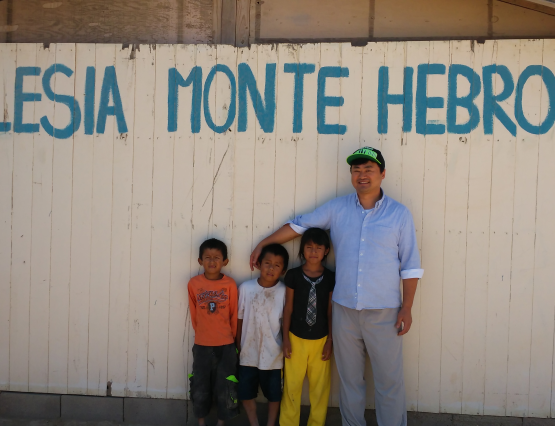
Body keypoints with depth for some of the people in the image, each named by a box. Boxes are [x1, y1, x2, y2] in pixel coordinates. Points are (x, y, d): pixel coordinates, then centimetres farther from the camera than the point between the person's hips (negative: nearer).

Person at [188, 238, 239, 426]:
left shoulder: (230, 284, -9)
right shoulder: (193, 284, -6)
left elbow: (234, 314, 1)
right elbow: (194, 314, 5)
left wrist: (231, 337, 8)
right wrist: (202, 332, 11)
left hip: (226, 346, -1)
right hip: (201, 346, 1)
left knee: (225, 388, 7)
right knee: (200, 387, 11)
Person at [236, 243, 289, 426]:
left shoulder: (284, 292, -12)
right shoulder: (245, 288, -7)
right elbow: (239, 319, 1)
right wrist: (238, 346, 5)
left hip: (273, 354, -1)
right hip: (248, 352, 2)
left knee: (274, 394, 14)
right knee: (246, 393, 13)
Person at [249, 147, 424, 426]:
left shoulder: (399, 214, 0)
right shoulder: (337, 209, 5)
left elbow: (410, 266, 0)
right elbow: (299, 225, 14)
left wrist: (407, 307, -4)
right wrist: (263, 244, 14)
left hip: (384, 313, -2)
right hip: (344, 309, 2)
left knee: (389, 382, 4)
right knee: (349, 379, 14)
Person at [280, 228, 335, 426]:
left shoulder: (330, 278, -2)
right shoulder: (293, 275, -4)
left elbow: (331, 311, 2)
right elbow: (288, 308, 1)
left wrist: (330, 340, 1)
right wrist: (285, 338, -1)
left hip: (321, 340, 1)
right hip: (296, 339, 0)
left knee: (320, 387, 8)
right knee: (292, 386, 6)